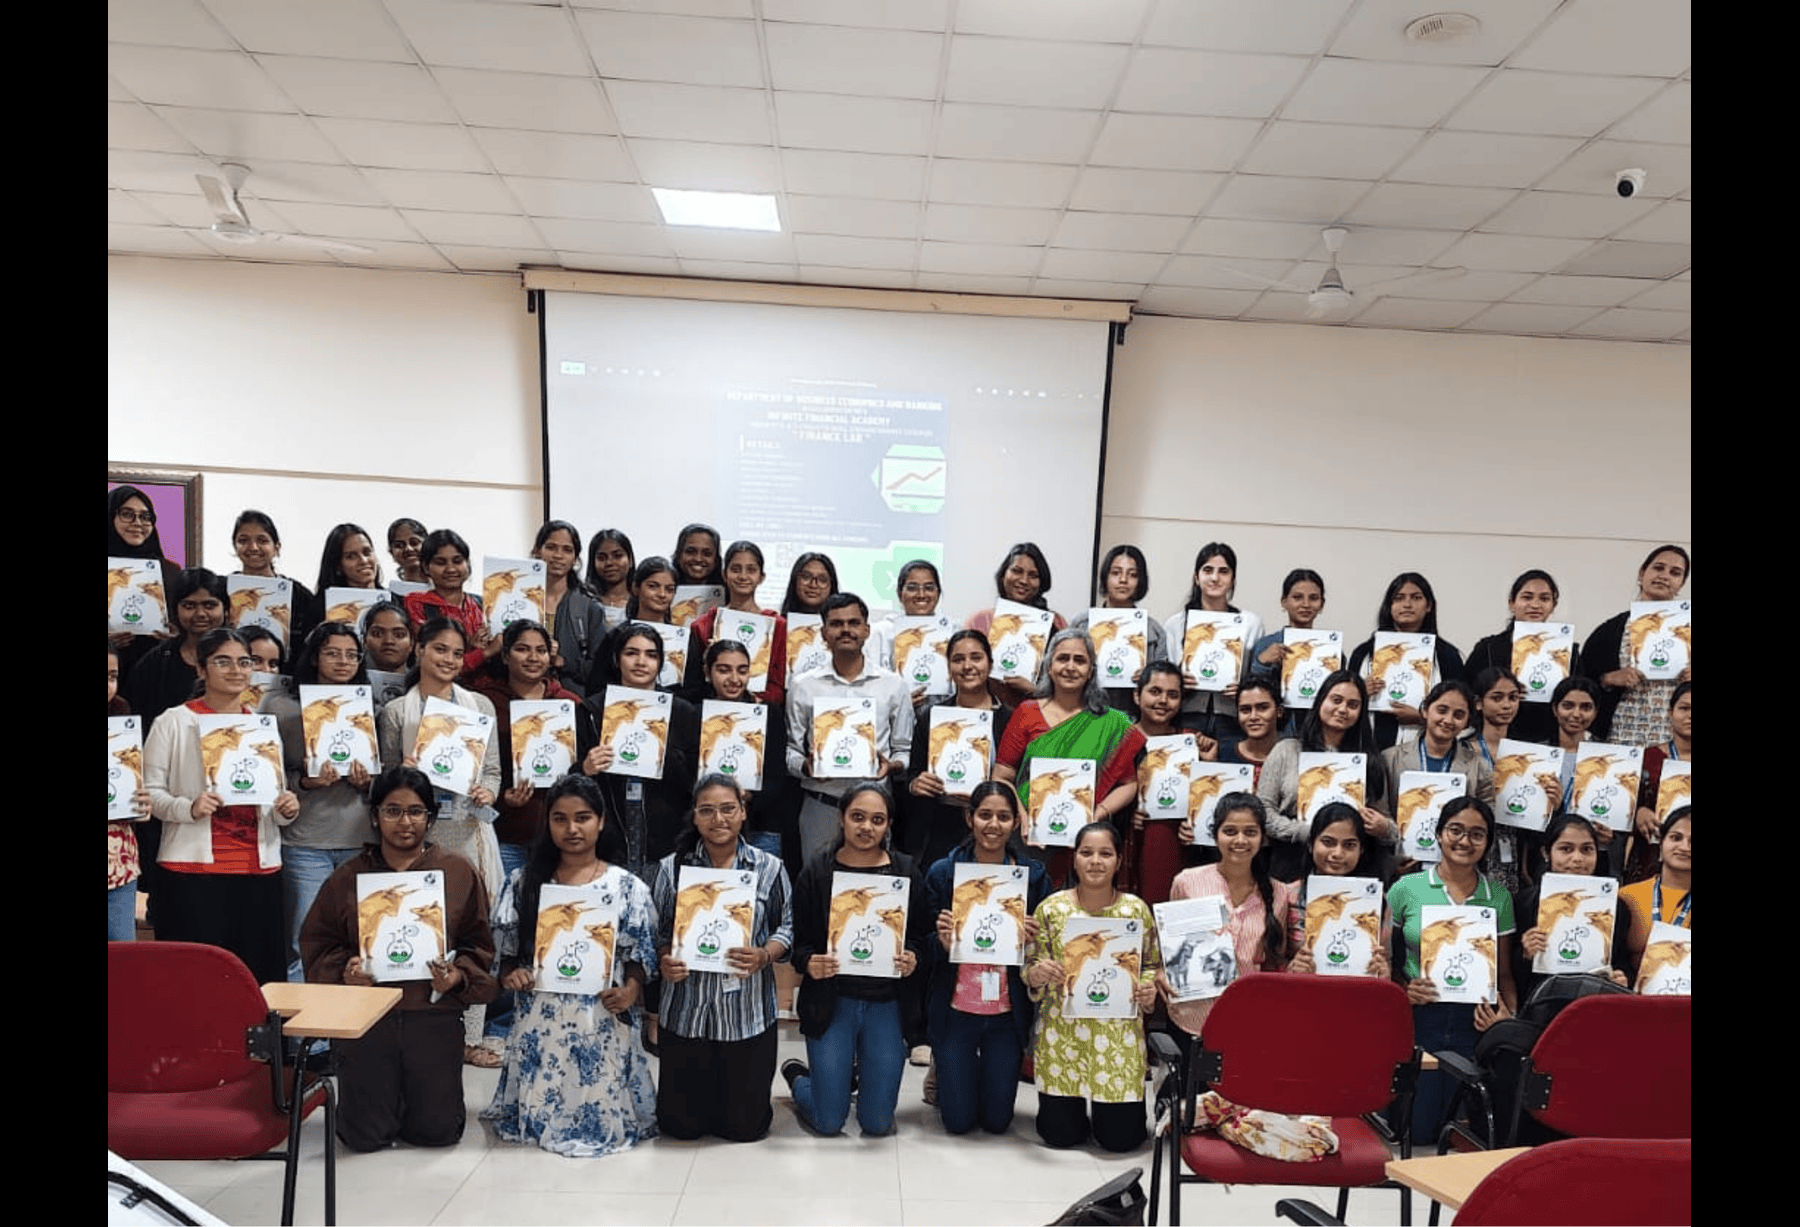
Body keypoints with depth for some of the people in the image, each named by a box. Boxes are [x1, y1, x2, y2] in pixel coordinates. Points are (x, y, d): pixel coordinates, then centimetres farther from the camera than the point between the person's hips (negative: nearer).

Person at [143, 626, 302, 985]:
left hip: (260, 868, 4)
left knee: (259, 974, 4)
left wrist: (287, 810, 0)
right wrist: (188, 808, -21)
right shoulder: (174, 722, 0)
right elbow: (149, 791, -4)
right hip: (193, 868, -4)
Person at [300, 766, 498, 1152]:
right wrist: (344, 971, -11)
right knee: (366, 1135, 1)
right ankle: (381, 1092, 35)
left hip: (434, 1013, 0)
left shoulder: (459, 872, 2)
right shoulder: (348, 877, 5)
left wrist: (459, 975, -13)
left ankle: (419, 1093, 35)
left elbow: (479, 944, 5)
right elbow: (317, 942, 8)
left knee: (438, 1130, 1)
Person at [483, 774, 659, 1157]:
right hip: (539, 1021, 2)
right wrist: (509, 975, -11)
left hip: (602, 1023, -2)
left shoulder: (627, 887, -3)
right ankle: (533, 1120, 42)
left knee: (600, 1112, 2)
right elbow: (504, 949, 10)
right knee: (538, 1108, 8)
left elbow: (641, 955, 0)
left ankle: (598, 1122, 36)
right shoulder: (524, 882, 3)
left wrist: (630, 991, -18)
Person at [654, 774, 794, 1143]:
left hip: (747, 1012, 0)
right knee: (680, 1124, 10)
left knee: (745, 1125, 8)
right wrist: (665, 961, -16)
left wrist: (764, 956, -17)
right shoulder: (671, 868, 0)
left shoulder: (769, 868, -1)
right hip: (686, 1011, 1)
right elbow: (657, 932, 5)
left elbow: (787, 928, 2)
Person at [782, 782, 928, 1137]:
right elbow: (798, 942, -1)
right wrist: (809, 963, -22)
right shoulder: (816, 872, -3)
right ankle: (798, 1075, 36)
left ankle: (865, 1074, 40)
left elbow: (921, 935, 4)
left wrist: (912, 958, -18)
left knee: (878, 1123, 7)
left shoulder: (906, 871, 1)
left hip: (887, 1004, 1)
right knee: (829, 1122, 3)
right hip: (832, 1001, -1)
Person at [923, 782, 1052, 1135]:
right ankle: (944, 1075, 38)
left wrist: (1031, 943, -20)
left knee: (997, 1120, 10)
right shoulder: (942, 872, -7)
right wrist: (943, 943, -23)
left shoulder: (1034, 875, -5)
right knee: (958, 1120, 7)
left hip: (1007, 1012, 1)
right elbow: (926, 951, -1)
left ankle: (996, 1074, 40)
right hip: (955, 1009, -1)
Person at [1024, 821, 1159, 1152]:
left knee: (1120, 1136, 0)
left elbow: (1152, 965, 10)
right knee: (1060, 1133, 2)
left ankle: (1108, 1105, 34)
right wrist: (1038, 973, -20)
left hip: (1119, 1034, 0)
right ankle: (1074, 1101, 36)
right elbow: (1030, 972, 3)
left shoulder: (1137, 910, 0)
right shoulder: (1051, 908, -2)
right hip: (1061, 1032, 0)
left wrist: (1148, 989, -11)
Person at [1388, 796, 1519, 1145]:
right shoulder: (1406, 889, 2)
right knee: (1414, 1135, -1)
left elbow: (1504, 973, 12)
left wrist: (1509, 1013, -7)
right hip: (1418, 1020, -2)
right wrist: (1404, 989, -12)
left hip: (1475, 1024, 2)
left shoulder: (1499, 896, 9)